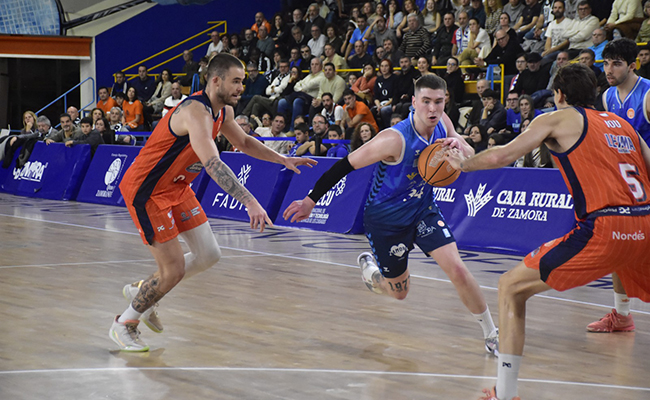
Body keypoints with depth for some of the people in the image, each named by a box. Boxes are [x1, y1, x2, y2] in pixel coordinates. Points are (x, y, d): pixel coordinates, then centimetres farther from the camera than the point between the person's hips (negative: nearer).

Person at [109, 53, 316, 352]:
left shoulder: (224, 111, 1)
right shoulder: (196, 111, -29)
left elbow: (243, 142, 23)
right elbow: (212, 164, -42)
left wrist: (283, 160, 13)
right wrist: (250, 202, -49)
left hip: (177, 187, 9)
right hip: (145, 190, -9)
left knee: (208, 256, 7)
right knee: (173, 269, -8)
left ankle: (142, 292, 27)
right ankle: (124, 324, 14)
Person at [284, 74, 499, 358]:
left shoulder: (442, 123, -11)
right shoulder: (395, 140, -31)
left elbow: (471, 160, 3)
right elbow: (347, 165, -23)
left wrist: (459, 147, -23)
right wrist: (311, 200, -20)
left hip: (423, 210, 4)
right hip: (386, 219, -4)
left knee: (457, 270, -14)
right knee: (398, 292, 9)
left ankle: (492, 335, 3)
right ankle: (368, 267, 44)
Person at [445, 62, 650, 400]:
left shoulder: (559, 119, 9)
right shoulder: (622, 124, 24)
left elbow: (501, 156, 5)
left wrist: (462, 163, 22)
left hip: (603, 229, -5)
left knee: (512, 287, 6)